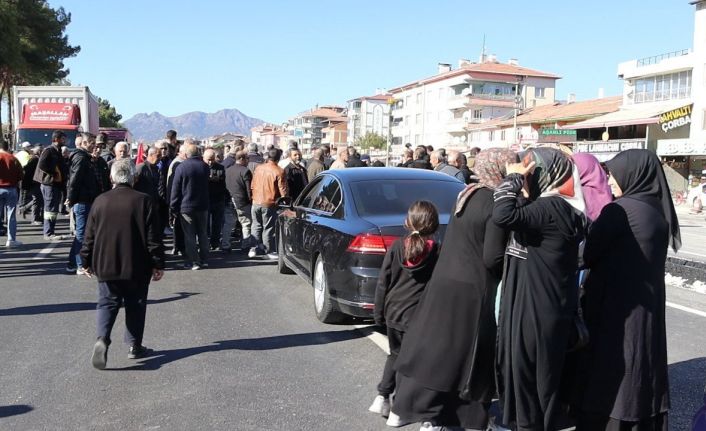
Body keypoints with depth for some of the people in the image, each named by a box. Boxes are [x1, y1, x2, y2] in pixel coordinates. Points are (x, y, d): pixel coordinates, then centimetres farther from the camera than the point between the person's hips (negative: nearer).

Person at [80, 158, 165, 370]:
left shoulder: (100, 201, 1)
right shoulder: (143, 201, -8)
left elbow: (89, 236, 6)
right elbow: (153, 237, -8)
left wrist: (86, 262, 16)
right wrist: (158, 264, -2)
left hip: (106, 265, 2)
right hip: (137, 267, -2)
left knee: (107, 303, 11)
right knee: (135, 305, 11)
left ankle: (102, 339, -9)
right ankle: (134, 346, 16)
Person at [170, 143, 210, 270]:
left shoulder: (181, 167, -11)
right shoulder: (205, 166, 1)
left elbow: (175, 189, -7)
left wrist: (174, 207, -1)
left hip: (186, 207, -4)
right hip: (203, 206, 4)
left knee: (189, 235, 3)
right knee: (203, 233, 13)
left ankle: (193, 261, 3)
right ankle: (204, 260, 18)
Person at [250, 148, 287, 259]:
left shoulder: (258, 168, 2)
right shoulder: (279, 171, -14)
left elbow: (252, 185, 11)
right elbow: (283, 190, -12)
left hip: (256, 202, 4)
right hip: (270, 203, -4)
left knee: (256, 226, 15)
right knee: (268, 228, 5)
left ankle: (254, 249, 14)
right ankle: (270, 251, 12)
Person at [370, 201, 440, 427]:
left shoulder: (396, 247, -2)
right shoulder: (437, 252, -8)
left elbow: (383, 282, 0)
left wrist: (379, 312, 10)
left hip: (393, 313, 3)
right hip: (419, 316, -3)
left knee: (395, 355, 24)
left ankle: (382, 397, 20)